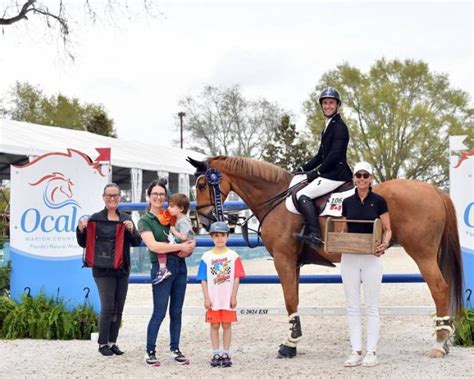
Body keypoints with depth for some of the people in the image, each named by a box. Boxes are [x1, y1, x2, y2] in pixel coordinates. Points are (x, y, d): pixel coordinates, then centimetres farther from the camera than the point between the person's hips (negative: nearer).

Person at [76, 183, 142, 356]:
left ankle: (113, 342, 16)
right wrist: (81, 229, -19)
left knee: (118, 308, 7)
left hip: (122, 269, 5)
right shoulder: (96, 218, -2)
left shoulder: (126, 219, 11)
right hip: (103, 270, -5)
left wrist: (131, 230, -12)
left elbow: (137, 242, 7)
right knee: (107, 307, -7)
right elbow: (84, 243, -1)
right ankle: (103, 343, 4)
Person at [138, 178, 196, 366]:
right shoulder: (145, 220, -3)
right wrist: (180, 247, -17)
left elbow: (189, 237, 16)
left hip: (180, 266, 5)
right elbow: (153, 246, -17)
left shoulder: (172, 216, 10)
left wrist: (189, 248, -7)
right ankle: (150, 352, 6)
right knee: (159, 312, -4)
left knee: (176, 311, 9)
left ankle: (175, 350, 18)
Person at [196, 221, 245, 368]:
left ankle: (226, 354, 14)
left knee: (226, 325, 6)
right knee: (214, 326, 7)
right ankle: (216, 354, 15)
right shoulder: (206, 257, -1)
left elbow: (237, 278, -2)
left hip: (228, 299, -1)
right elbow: (204, 279, 0)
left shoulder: (233, 256, -2)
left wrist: (234, 296, -6)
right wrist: (206, 298, -5)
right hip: (213, 299, 1)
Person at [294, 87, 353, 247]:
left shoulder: (339, 126, -10)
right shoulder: (328, 127, 21)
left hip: (336, 174, -11)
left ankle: (315, 234, -24)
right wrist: (303, 169, 15)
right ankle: (310, 232, 9)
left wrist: (318, 172, -15)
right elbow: (320, 155, 24)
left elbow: (335, 154, -19)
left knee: (303, 195, -18)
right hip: (329, 173, 11)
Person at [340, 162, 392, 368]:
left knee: (371, 306, 2)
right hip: (349, 257, 4)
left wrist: (385, 244, -21)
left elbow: (388, 229, -2)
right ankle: (356, 352, 10)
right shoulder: (347, 202, 7)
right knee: (352, 306, 5)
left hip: (371, 257, -4)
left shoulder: (379, 201, -3)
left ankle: (371, 352, 7)